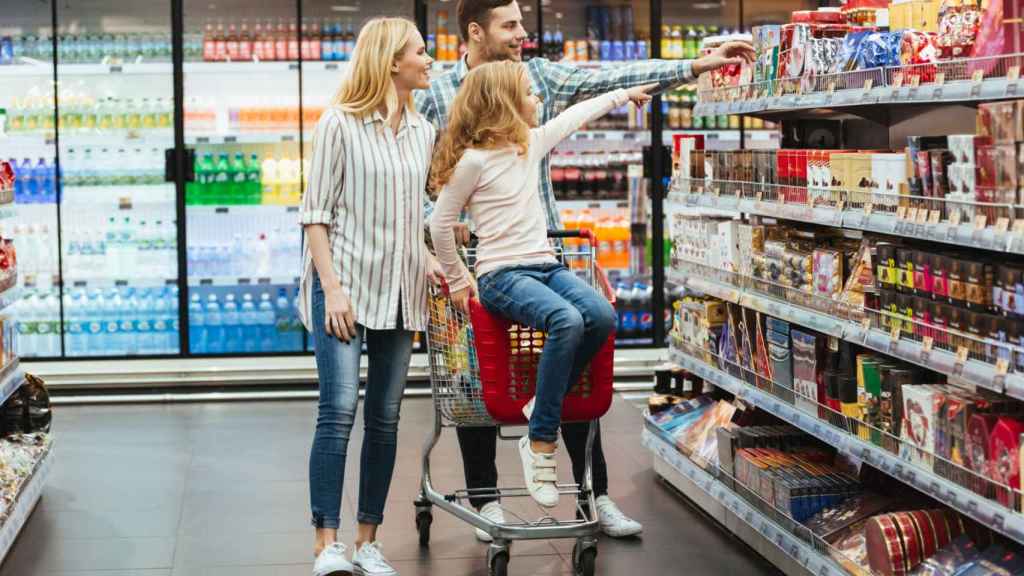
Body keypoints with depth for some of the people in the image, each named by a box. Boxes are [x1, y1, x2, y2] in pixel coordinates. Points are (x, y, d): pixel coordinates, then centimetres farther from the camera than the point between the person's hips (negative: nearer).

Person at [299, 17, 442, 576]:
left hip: (398, 291, 6)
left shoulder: (423, 132, 11)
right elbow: (316, 212, -7)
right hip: (345, 282, -6)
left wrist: (428, 259, 5)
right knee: (339, 410, -12)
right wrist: (332, 288, -14)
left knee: (385, 418, 6)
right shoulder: (340, 124, -5)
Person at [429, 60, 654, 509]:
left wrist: (624, 94, 41)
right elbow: (441, 224, -3)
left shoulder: (532, 143, 15)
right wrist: (458, 281, 3)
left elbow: (575, 115, 32)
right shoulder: (474, 159, -7)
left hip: (545, 266, 7)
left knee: (602, 316, -23)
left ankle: (546, 405, -5)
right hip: (502, 275, -7)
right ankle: (541, 444, -24)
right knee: (567, 321, -34)